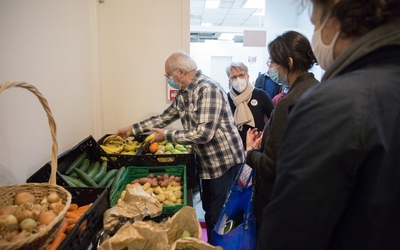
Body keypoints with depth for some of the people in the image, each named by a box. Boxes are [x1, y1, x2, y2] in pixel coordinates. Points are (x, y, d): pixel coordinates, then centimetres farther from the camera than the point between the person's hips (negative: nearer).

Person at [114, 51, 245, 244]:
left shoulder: (208, 89, -22)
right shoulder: (183, 95, 7)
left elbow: (204, 133, -28)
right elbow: (165, 117, 18)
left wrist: (166, 135, -19)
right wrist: (133, 129, 16)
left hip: (225, 162, -9)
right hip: (208, 163, 9)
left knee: (220, 218, 4)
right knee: (209, 213, 21)